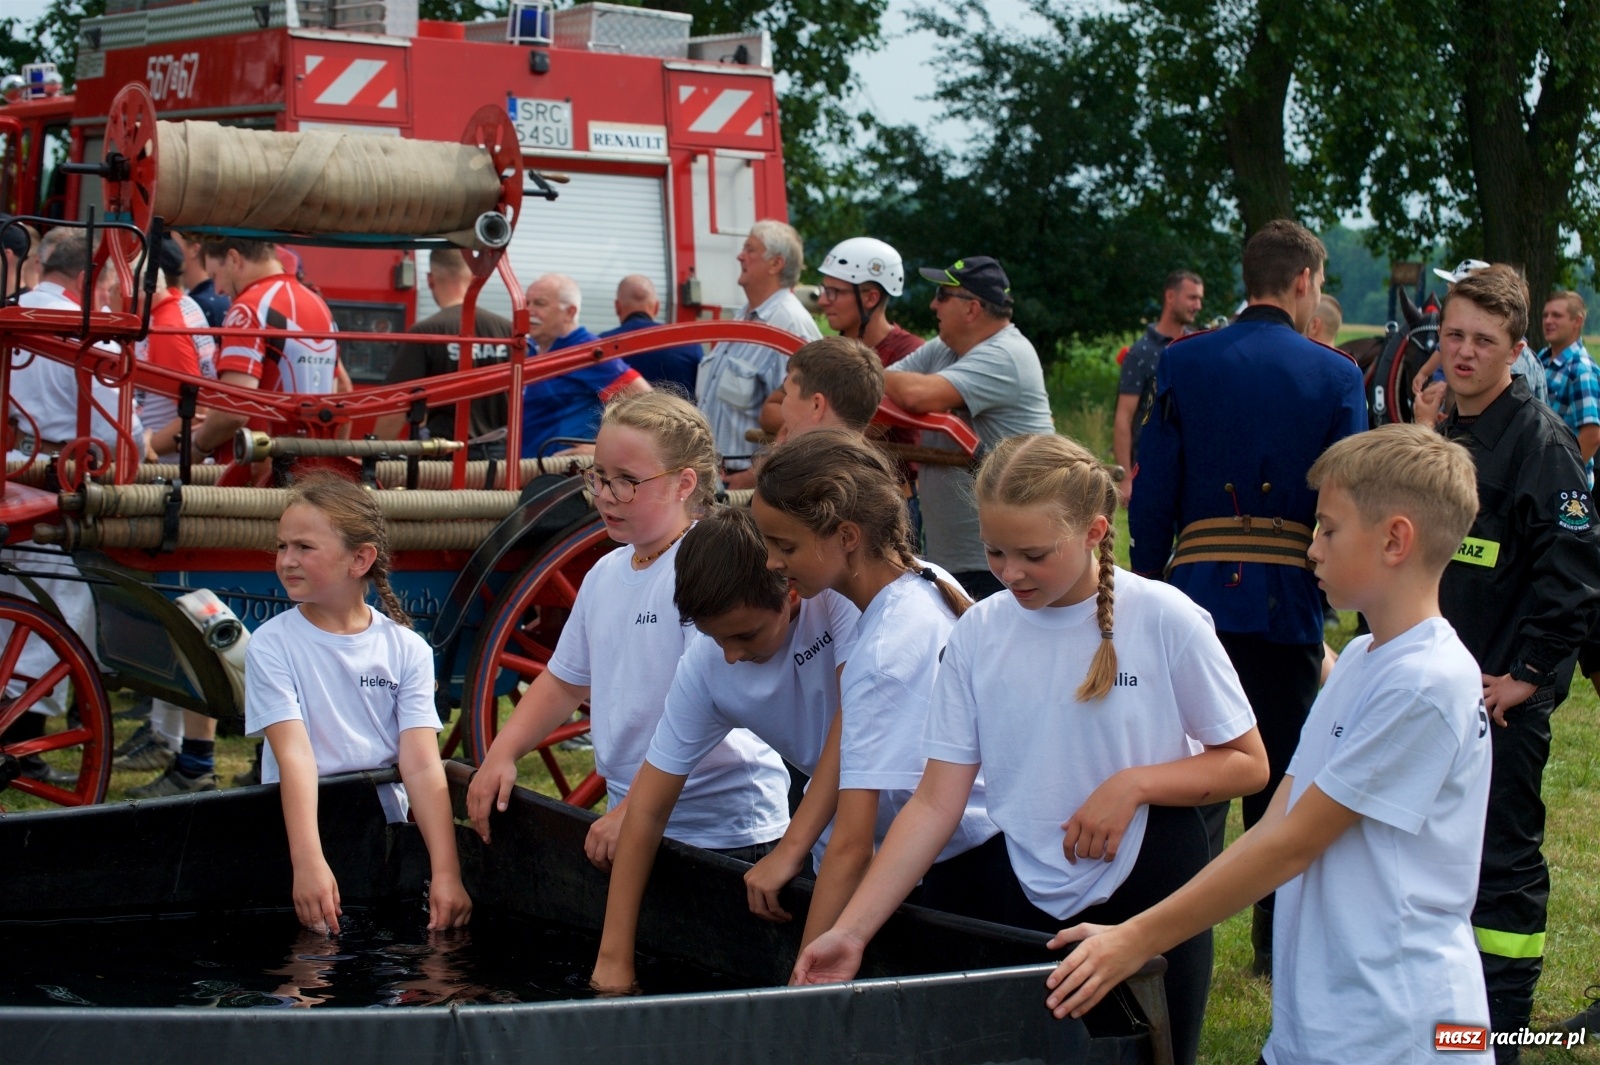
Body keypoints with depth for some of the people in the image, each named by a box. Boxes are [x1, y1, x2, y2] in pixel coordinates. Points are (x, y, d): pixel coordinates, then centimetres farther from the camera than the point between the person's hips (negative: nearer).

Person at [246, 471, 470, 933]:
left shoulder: (406, 649, 2)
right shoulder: (273, 645, -2)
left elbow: (422, 766, -7)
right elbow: (294, 755, -15)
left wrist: (446, 872, -19)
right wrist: (308, 861, -28)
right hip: (300, 831, -2)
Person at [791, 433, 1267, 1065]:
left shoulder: (1163, 620, -10)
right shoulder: (979, 633, -3)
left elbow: (1248, 764, -3)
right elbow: (935, 803, -3)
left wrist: (1133, 784, -19)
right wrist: (850, 932, -11)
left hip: (1150, 892, -2)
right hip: (1025, 897, 2)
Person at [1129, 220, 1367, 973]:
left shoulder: (1183, 363, 0)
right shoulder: (1335, 376, -2)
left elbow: (1152, 492, -1)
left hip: (1197, 594, 1)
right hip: (1290, 597, 0)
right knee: (1282, 774, 12)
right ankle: (1279, 945, 18)